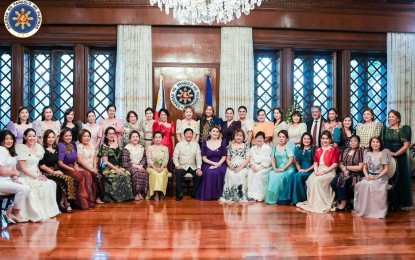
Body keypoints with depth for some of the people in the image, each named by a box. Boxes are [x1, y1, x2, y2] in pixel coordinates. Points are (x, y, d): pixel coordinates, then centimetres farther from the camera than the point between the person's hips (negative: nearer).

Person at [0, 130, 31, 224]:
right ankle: (16, 214, -4)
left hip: (8, 180, 9)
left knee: (27, 189, -9)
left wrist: (15, 179, -6)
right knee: (22, 189, -23)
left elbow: (13, 169, 12)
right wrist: (15, 173, -3)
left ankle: (9, 211, -1)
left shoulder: (11, 151, 16)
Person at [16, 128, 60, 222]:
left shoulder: (37, 148, 11)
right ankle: (36, 214, -19)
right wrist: (35, 177, -17)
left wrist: (40, 175, 0)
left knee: (51, 184, -16)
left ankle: (48, 210, -7)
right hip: (25, 177, -6)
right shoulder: (22, 148, -9)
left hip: (35, 176, 7)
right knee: (42, 186, -31)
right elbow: (22, 168, -14)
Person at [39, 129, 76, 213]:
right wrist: (53, 172, -12)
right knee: (65, 179, -26)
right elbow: (41, 166, -11)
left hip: (55, 172, 6)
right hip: (46, 174, -6)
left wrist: (57, 171, 5)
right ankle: (66, 203, -14)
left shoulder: (56, 149, 14)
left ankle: (62, 203, -16)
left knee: (69, 179, -22)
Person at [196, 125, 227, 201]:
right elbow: (204, 158, 2)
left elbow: (224, 157, 4)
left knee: (218, 172, -32)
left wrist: (218, 164, -14)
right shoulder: (205, 143, 6)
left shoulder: (222, 142, 6)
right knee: (209, 173, -32)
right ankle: (208, 195, -18)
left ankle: (217, 194, -16)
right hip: (208, 164, 0)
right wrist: (214, 163, -13)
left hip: (220, 164, 0)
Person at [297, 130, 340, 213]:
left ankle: (321, 204, -22)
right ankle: (312, 202, -15)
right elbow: (315, 162, 14)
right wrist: (316, 171, -6)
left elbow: (335, 164, -6)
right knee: (310, 180, -26)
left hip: (329, 172, -5)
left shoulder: (334, 149, 3)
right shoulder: (318, 150, 21)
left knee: (317, 180, -32)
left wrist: (324, 171, -16)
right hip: (318, 171, 5)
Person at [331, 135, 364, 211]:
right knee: (333, 182, -22)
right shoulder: (345, 151, 14)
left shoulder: (360, 151, -4)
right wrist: (344, 169, -10)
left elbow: (360, 167, -10)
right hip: (345, 173, 5)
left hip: (356, 175, -5)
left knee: (342, 181, -30)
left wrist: (347, 167, -5)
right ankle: (342, 200, -5)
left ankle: (343, 202, -12)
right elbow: (341, 165, 12)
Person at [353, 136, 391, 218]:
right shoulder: (367, 153, 12)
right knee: (361, 185, -29)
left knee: (372, 186, -35)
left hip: (380, 177, -3)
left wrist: (377, 177, -15)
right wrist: (367, 175, -9)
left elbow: (386, 169, -2)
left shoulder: (384, 152, 1)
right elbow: (364, 167, 11)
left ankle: (376, 211, -24)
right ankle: (362, 209, -20)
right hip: (369, 176, 3)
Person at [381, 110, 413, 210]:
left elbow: (406, 145, -8)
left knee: (398, 180, 1)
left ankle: (398, 204, 9)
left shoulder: (404, 129, 0)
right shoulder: (385, 129, 13)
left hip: (399, 158, -3)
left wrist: (395, 154, -18)